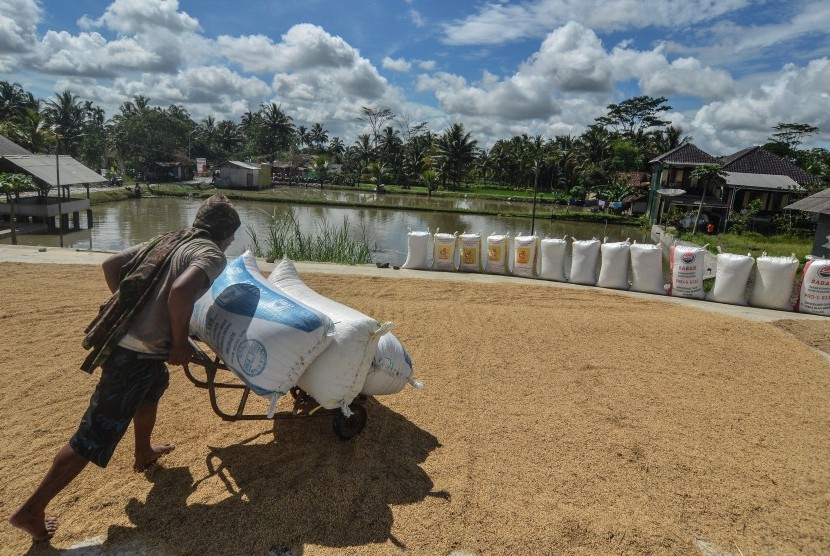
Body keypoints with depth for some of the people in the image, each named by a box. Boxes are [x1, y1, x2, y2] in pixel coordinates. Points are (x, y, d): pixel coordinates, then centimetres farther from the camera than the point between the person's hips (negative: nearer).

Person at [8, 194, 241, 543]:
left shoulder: (167, 241, 14)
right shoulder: (211, 255, -10)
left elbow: (111, 265, 17)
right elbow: (180, 291, -30)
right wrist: (180, 344, -17)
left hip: (122, 339, 10)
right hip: (137, 354, -9)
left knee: (154, 387, 35)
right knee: (93, 439, 2)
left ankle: (144, 453, 54)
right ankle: (30, 511, 14)